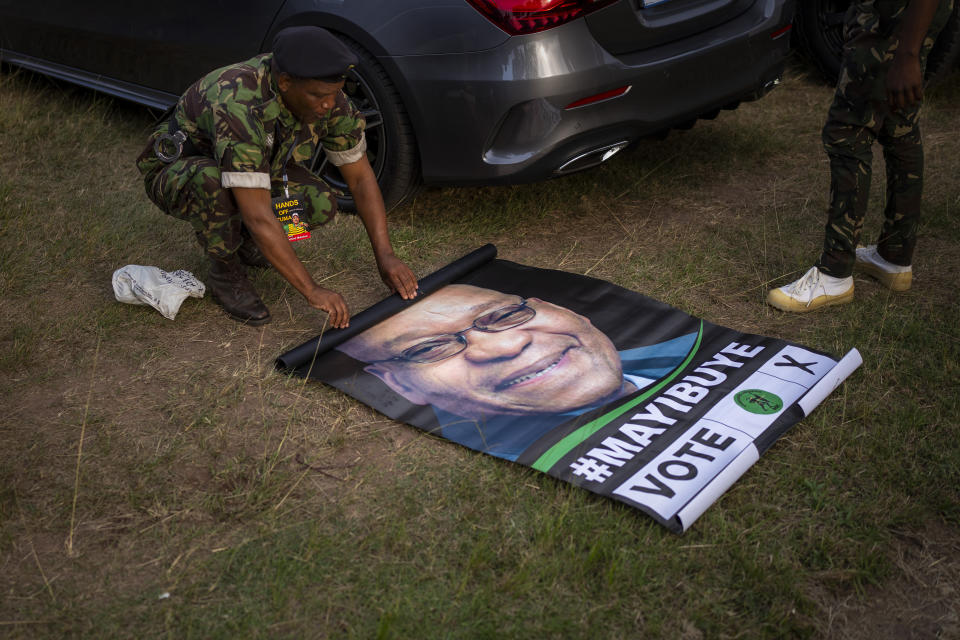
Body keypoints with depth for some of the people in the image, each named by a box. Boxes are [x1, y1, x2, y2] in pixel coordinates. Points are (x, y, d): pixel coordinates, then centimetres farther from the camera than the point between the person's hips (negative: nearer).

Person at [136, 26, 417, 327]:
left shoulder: (329, 99, -20)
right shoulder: (238, 106, -40)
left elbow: (361, 178, -11)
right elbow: (258, 215, -43)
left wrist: (385, 255, -19)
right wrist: (312, 290, -41)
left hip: (258, 170, 6)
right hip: (176, 174, -5)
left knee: (320, 203, -20)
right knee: (213, 180, -40)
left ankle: (241, 239, 8)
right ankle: (225, 272, -12)